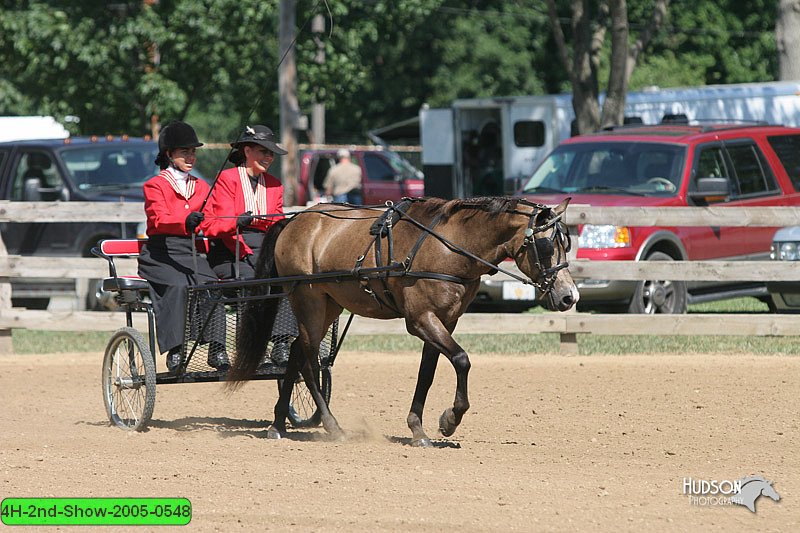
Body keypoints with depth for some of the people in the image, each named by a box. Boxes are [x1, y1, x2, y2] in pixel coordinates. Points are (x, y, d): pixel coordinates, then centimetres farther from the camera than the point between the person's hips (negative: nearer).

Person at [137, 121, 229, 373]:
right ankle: (174, 352, -34)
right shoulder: (155, 185, 1)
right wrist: (185, 222, -38)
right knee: (177, 286, -34)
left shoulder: (202, 187, 20)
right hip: (160, 254, -4)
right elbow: (159, 219, -16)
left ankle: (217, 351, -29)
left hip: (191, 253, 4)